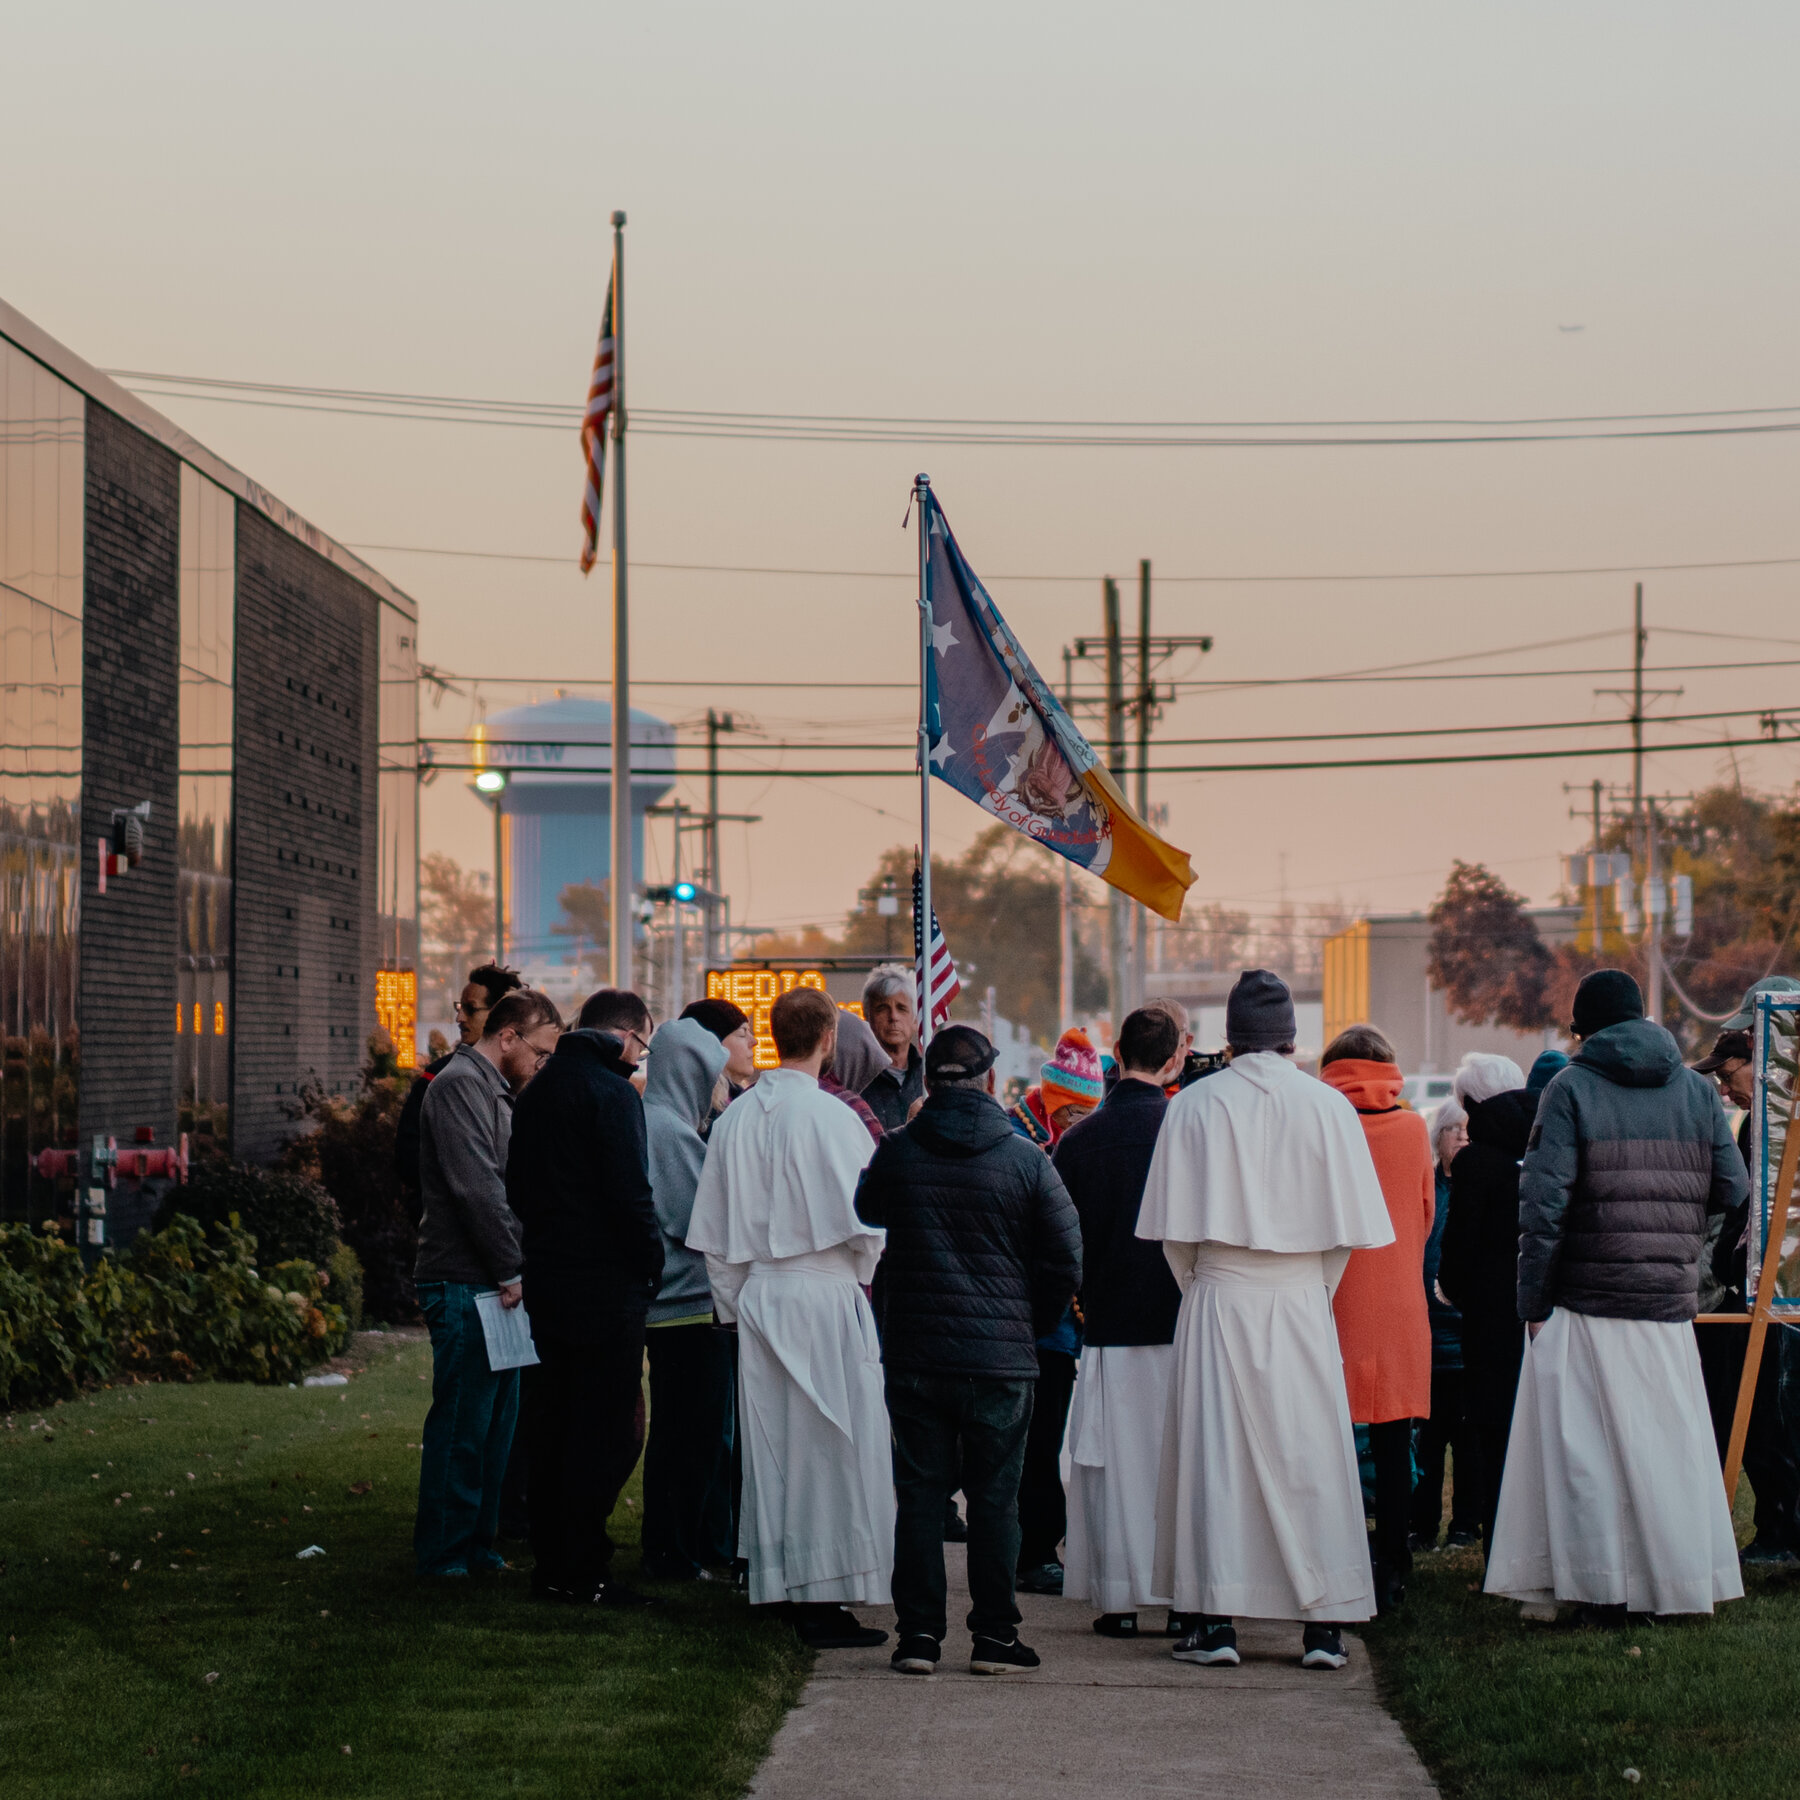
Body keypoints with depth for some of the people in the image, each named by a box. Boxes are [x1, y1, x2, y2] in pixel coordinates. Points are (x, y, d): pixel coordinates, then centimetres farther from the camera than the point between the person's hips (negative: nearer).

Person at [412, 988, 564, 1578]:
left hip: (494, 1284, 10)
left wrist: (514, 1269, 11)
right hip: (464, 1285, -10)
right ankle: (442, 1555, -1)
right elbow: (475, 1187, -19)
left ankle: (476, 1545, 20)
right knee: (462, 1424, -6)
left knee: (496, 1420, 13)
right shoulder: (460, 1084, -12)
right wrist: (511, 1271, -17)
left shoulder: (494, 1091, 21)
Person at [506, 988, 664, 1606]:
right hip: (606, 1284, -8)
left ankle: (551, 1564, 18)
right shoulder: (612, 1093, -14)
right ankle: (582, 1571, -5)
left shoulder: (536, 1093, 13)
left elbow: (518, 1187, 18)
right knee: (605, 1431, -4)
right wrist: (652, 1265, -7)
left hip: (547, 1278, 8)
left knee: (550, 1426, 13)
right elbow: (631, 1195, -18)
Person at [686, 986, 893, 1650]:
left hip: (757, 1297, 6)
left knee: (773, 1450, 11)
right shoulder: (831, 1116, -12)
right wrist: (868, 1273, 8)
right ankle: (824, 1600, -2)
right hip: (824, 1296, -6)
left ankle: (781, 1590, 15)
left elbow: (712, 1234, 11)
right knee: (829, 1448, -1)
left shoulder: (734, 1118, 6)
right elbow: (863, 1222, -13)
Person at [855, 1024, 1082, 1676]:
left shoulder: (897, 1152, -2)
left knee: (921, 1492, 7)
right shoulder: (1025, 1160, -5)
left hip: (914, 1355, 1)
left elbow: (867, 1213, 18)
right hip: (1002, 1355, -1)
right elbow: (1065, 1260, 0)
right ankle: (993, 1633, 8)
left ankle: (919, 1630, 7)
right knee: (995, 1494, 6)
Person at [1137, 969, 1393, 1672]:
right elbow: (1348, 1228, 2)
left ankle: (1215, 1621, 1)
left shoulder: (1194, 1105, -3)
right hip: (1303, 1303, 1)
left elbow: (1175, 1227, -2)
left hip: (1217, 1300, -1)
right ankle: (1323, 1625, 4)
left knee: (1215, 1454, 3)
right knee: (1310, 1456, 5)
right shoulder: (1328, 1106, 0)